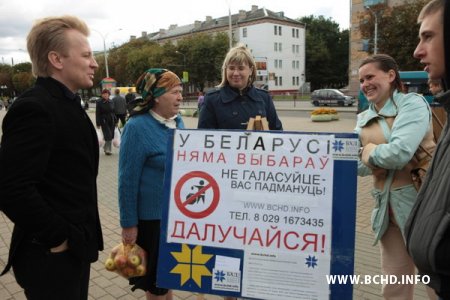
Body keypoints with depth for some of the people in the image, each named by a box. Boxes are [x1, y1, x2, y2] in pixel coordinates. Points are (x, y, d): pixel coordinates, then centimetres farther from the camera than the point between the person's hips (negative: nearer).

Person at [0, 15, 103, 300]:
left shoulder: (67, 104, 10)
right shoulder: (35, 108, -21)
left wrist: (78, 235, 14)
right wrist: (57, 237, -18)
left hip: (75, 247, 9)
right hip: (52, 255, -9)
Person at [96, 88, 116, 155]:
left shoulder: (111, 102, 10)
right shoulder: (99, 102, -4)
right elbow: (97, 114, -6)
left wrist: (115, 121, 12)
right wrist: (98, 124, -10)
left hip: (111, 121, 5)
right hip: (104, 121, -5)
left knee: (111, 136, 7)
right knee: (108, 136, -10)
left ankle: (106, 148, 26)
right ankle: (108, 149, 1)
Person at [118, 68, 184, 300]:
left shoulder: (178, 121, 1)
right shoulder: (137, 127, -18)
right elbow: (128, 179, -16)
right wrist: (128, 223, -14)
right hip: (153, 215, -6)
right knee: (156, 274, 14)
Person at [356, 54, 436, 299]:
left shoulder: (412, 103, -8)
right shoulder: (363, 119, 9)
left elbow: (400, 152, -23)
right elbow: (355, 164, 1)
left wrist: (371, 150, -5)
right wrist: (384, 156, -15)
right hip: (387, 207, 6)